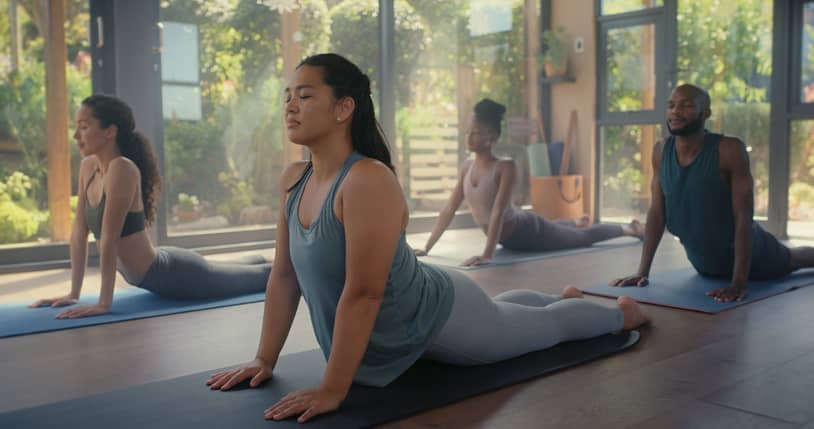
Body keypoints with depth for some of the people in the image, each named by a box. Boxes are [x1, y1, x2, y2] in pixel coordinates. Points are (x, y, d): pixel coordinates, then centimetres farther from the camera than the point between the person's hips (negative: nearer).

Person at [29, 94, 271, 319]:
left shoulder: (122, 169, -29)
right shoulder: (88, 167, -4)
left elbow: (109, 238, -31)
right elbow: (79, 233, -2)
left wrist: (104, 303, -30)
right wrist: (73, 294, -1)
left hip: (174, 274, -8)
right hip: (158, 275, 8)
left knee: (265, 277, 16)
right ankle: (260, 261, 66)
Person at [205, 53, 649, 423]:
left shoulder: (370, 182, -37)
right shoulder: (292, 180, -11)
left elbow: (363, 295, -37)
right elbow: (284, 275, -5)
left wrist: (332, 390, -33)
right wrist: (264, 359, -5)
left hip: (439, 316, -8)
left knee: (544, 326, 21)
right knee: (505, 311, 37)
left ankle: (621, 313, 52)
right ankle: (564, 296, 68)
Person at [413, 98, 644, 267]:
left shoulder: (505, 166, -29)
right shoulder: (467, 167, -10)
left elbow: (498, 211, -37)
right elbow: (449, 209, -8)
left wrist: (487, 255, -46)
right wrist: (426, 247, -13)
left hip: (528, 231, -7)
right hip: (509, 239, 7)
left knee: (584, 237, 17)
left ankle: (630, 229, 43)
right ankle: (578, 223, 70)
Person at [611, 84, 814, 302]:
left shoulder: (730, 149, -29)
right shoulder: (660, 151, -15)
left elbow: (744, 217, -30)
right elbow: (657, 211, -11)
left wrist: (739, 283, -36)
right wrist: (642, 272, -17)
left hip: (750, 254, -3)